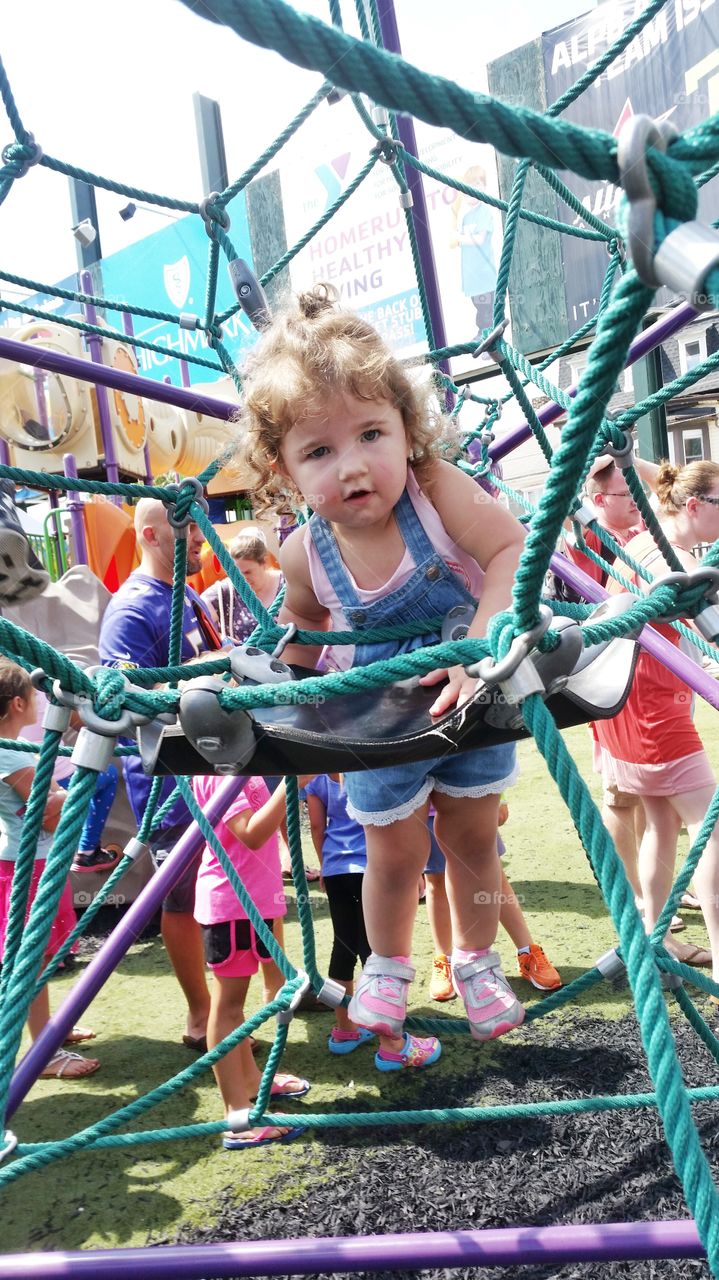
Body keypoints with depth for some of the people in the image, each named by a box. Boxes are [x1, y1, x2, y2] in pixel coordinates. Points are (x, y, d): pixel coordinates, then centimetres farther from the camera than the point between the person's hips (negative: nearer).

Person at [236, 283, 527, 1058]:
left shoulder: (435, 490, -28)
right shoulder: (307, 555, -20)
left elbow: (514, 549, -37)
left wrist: (482, 645, -46)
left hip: (472, 697, 0)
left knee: (472, 836, 15)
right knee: (395, 853, 11)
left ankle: (475, 958, 42)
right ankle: (387, 964, 42)